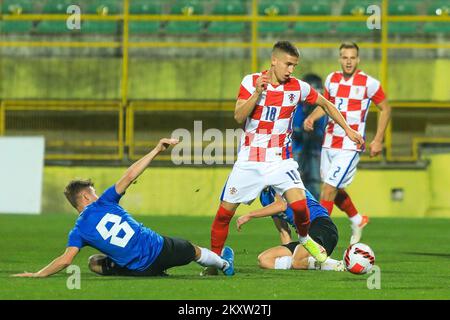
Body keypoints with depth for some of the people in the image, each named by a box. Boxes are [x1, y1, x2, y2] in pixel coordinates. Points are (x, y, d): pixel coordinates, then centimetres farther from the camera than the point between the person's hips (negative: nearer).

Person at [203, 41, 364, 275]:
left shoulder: (298, 87, -3)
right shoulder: (251, 81, -6)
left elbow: (326, 104, 13)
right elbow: (238, 117, -15)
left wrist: (348, 130, 10)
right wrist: (257, 92, -26)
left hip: (280, 158, 0)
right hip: (249, 159, 0)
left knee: (299, 203, -20)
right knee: (225, 211, -1)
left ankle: (305, 238, 10)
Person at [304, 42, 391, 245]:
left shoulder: (369, 83, -8)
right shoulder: (332, 79, 6)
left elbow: (385, 109, 2)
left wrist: (378, 140, -3)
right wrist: (311, 118, 0)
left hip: (350, 146, -6)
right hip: (329, 142, 6)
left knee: (329, 188, -13)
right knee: (333, 190, 14)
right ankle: (357, 220, 39)